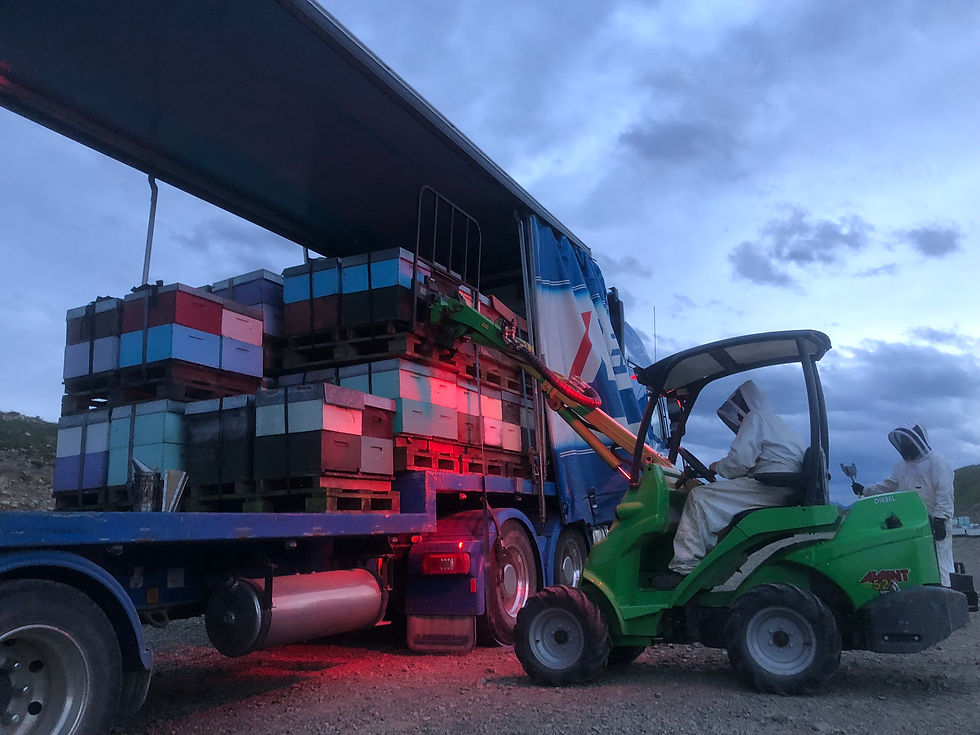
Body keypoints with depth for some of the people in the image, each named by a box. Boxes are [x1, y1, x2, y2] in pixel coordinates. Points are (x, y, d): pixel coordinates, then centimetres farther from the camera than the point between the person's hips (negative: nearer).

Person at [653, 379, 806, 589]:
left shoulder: (756, 418, 3)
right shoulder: (777, 423, 34)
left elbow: (740, 460, -10)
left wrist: (718, 467, 9)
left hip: (769, 488, -10)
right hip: (787, 492, 10)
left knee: (700, 497, -12)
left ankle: (685, 567, -17)